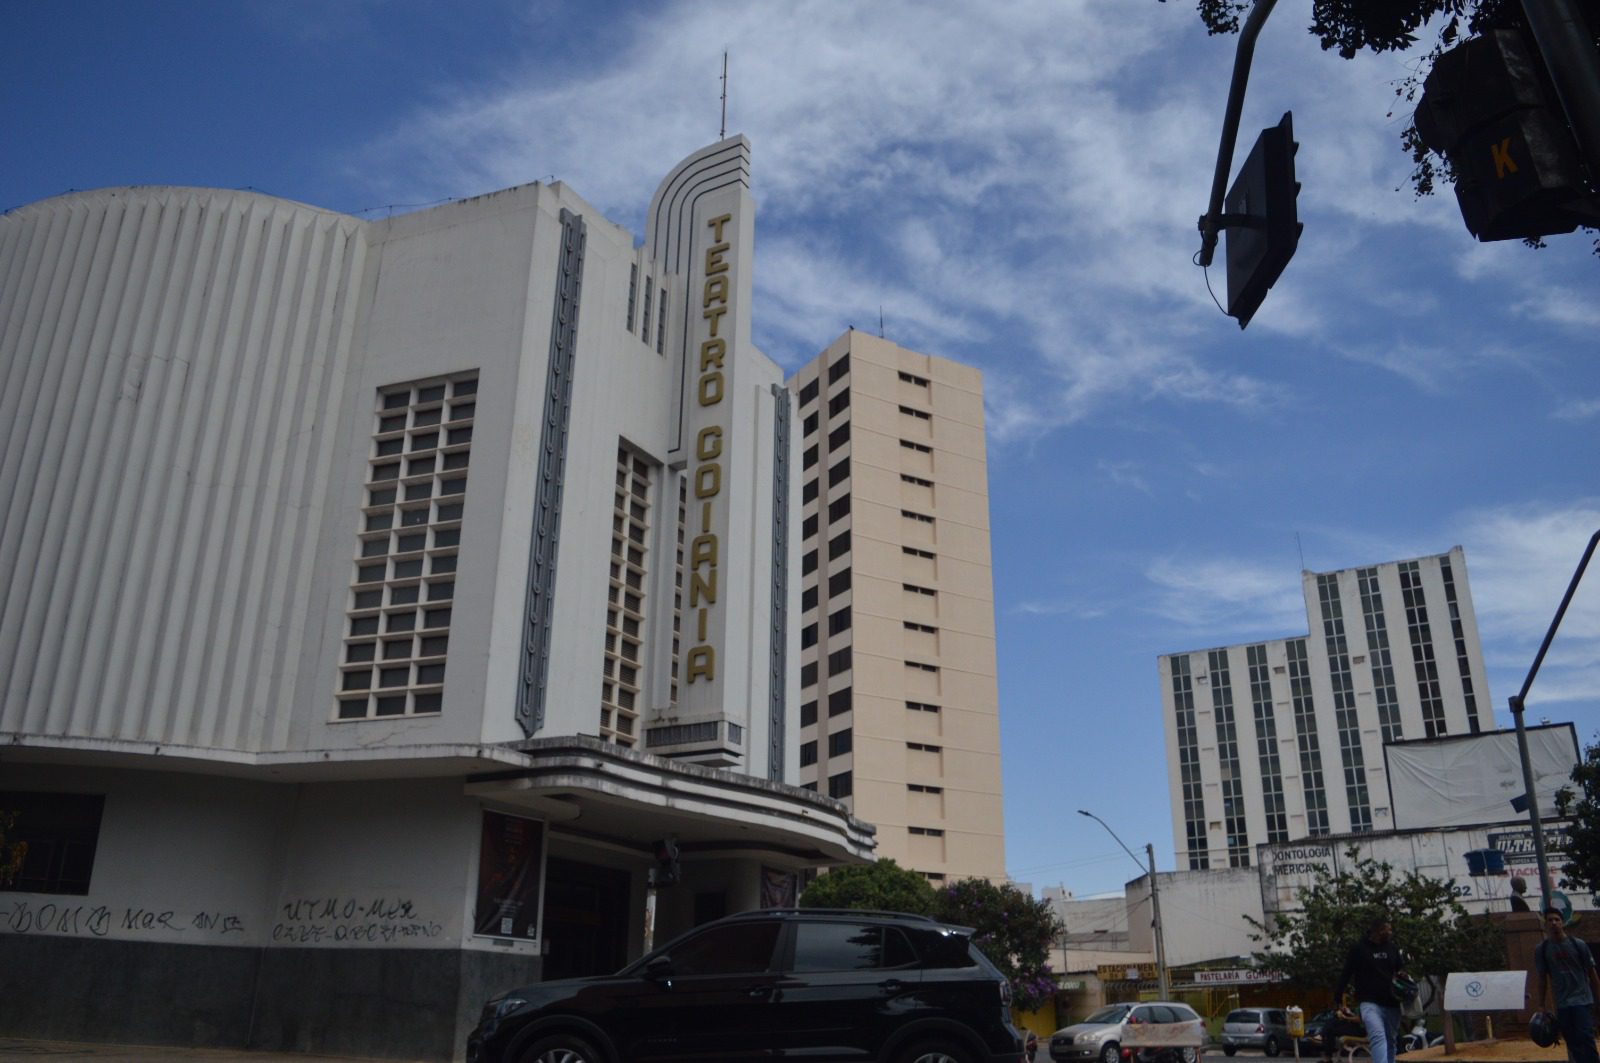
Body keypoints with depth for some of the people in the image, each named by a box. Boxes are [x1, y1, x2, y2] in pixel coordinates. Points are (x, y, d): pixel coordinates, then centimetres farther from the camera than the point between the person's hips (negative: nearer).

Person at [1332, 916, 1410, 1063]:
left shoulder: (1394, 949, 9)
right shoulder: (1359, 948, -4)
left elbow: (1401, 969, 22)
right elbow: (1346, 973, 0)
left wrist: (1402, 974, -3)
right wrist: (1338, 995, -2)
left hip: (1391, 1003, 6)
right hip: (1369, 1002, -5)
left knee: (1391, 1042, 14)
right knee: (1378, 1037, -23)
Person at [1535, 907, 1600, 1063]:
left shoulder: (1578, 945, -2)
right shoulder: (1541, 950, 1)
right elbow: (1542, 979, 7)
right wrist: (1542, 1006, 7)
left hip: (1582, 1000, -2)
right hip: (1561, 1004, 2)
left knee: (1586, 1038, -14)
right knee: (1572, 1044, 7)